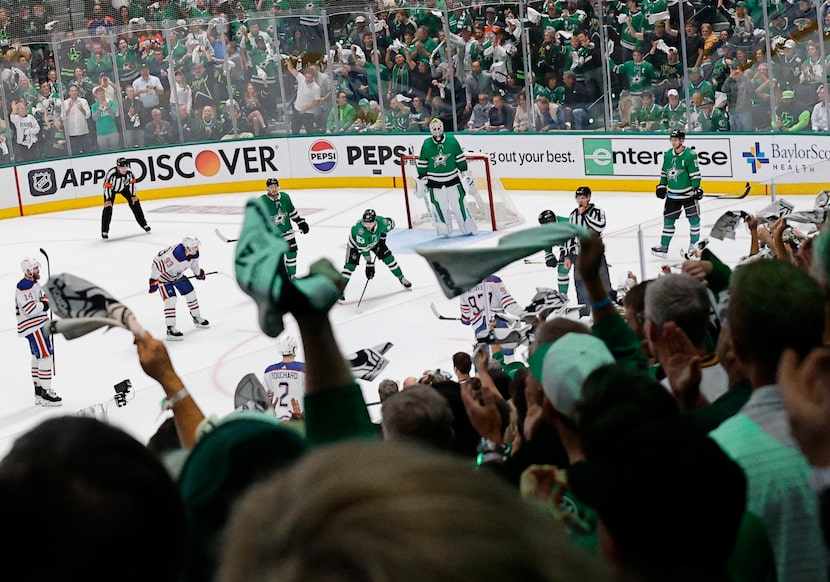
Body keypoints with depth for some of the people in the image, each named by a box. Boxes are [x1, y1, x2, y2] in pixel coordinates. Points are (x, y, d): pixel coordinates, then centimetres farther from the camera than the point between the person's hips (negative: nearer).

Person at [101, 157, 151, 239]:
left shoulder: (129, 172, -26)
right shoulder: (111, 173, -38)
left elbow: (132, 182, -9)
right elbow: (107, 186, -28)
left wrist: (133, 195, -5)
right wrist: (108, 200, -28)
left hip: (124, 187, 4)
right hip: (111, 189, -4)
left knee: (135, 202, 0)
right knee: (108, 207, -17)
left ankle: (144, 224, 17)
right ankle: (104, 231, -10)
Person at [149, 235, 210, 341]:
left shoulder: (194, 253, -15)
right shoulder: (175, 255, -42)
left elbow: (193, 263, 9)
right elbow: (158, 264, -38)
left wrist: (199, 273, 25)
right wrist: (154, 280, -32)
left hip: (177, 274, 8)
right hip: (163, 275, -8)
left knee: (190, 292, 12)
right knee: (170, 299, -18)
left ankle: (197, 318, 34)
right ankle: (170, 329, -16)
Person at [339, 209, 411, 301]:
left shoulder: (381, 222, -34)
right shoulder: (359, 229, -44)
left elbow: (391, 223, -7)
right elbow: (363, 248, -36)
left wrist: (382, 236, -8)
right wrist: (369, 264, -33)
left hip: (374, 241, 4)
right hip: (356, 243, -4)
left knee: (388, 257, 1)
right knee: (350, 264, -17)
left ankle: (402, 279, 22)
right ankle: (341, 289, -11)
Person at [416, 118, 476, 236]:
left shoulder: (452, 141, -5)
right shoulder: (426, 145, -6)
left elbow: (460, 158, 4)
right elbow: (422, 164, 2)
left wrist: (465, 173, 6)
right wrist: (421, 180, 4)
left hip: (452, 178, 0)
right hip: (435, 181, 0)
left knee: (458, 203, 0)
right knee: (439, 206, 2)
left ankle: (467, 228, 10)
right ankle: (445, 230, 16)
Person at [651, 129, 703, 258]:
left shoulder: (690, 155, -13)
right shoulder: (668, 155, 4)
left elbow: (695, 173, -12)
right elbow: (664, 172, 16)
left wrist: (697, 188, -15)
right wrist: (662, 186, 13)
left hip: (688, 193, -5)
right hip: (672, 194, 5)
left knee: (694, 218, 3)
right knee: (668, 219, 6)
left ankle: (694, 244, 18)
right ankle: (664, 247, 11)